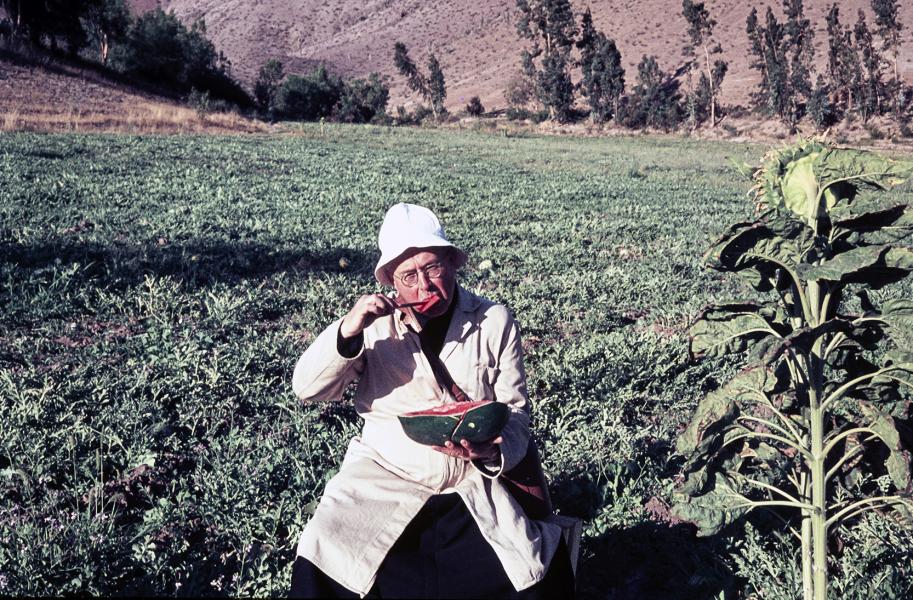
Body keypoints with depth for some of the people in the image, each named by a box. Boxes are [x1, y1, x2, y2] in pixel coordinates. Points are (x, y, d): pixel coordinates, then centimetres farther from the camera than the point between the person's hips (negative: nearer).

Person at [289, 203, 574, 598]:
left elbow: (515, 411, 3)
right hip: (385, 479, 0)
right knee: (323, 565, -23)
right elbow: (307, 389, -5)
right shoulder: (375, 322, 0)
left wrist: (493, 451, -20)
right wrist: (346, 332, -23)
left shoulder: (494, 322, -1)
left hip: (475, 483, 1)